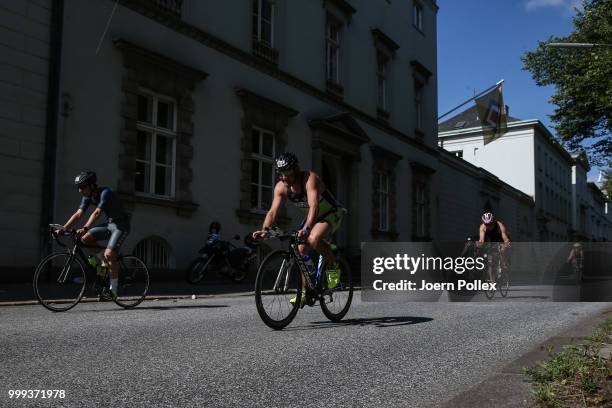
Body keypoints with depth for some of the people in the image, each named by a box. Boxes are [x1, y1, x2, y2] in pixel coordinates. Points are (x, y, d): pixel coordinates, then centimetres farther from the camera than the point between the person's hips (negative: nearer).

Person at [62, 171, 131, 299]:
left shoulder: (105, 193, -25)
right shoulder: (87, 197, 0)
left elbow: (97, 213, -38)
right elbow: (78, 214, -5)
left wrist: (84, 229, -49)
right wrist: (63, 228, -16)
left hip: (121, 225, -8)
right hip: (109, 224, 8)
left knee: (109, 254, -21)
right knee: (85, 238, -12)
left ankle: (113, 290, -10)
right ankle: (105, 261, 7)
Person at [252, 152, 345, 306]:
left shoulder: (310, 179, -32)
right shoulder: (281, 187, -13)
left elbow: (314, 206, -44)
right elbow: (273, 211, -19)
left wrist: (306, 228, -59)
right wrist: (265, 229, -38)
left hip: (332, 214, -7)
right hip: (312, 217, 7)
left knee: (313, 239, -33)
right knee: (301, 249, -5)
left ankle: (333, 267, -10)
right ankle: (305, 291, 7)